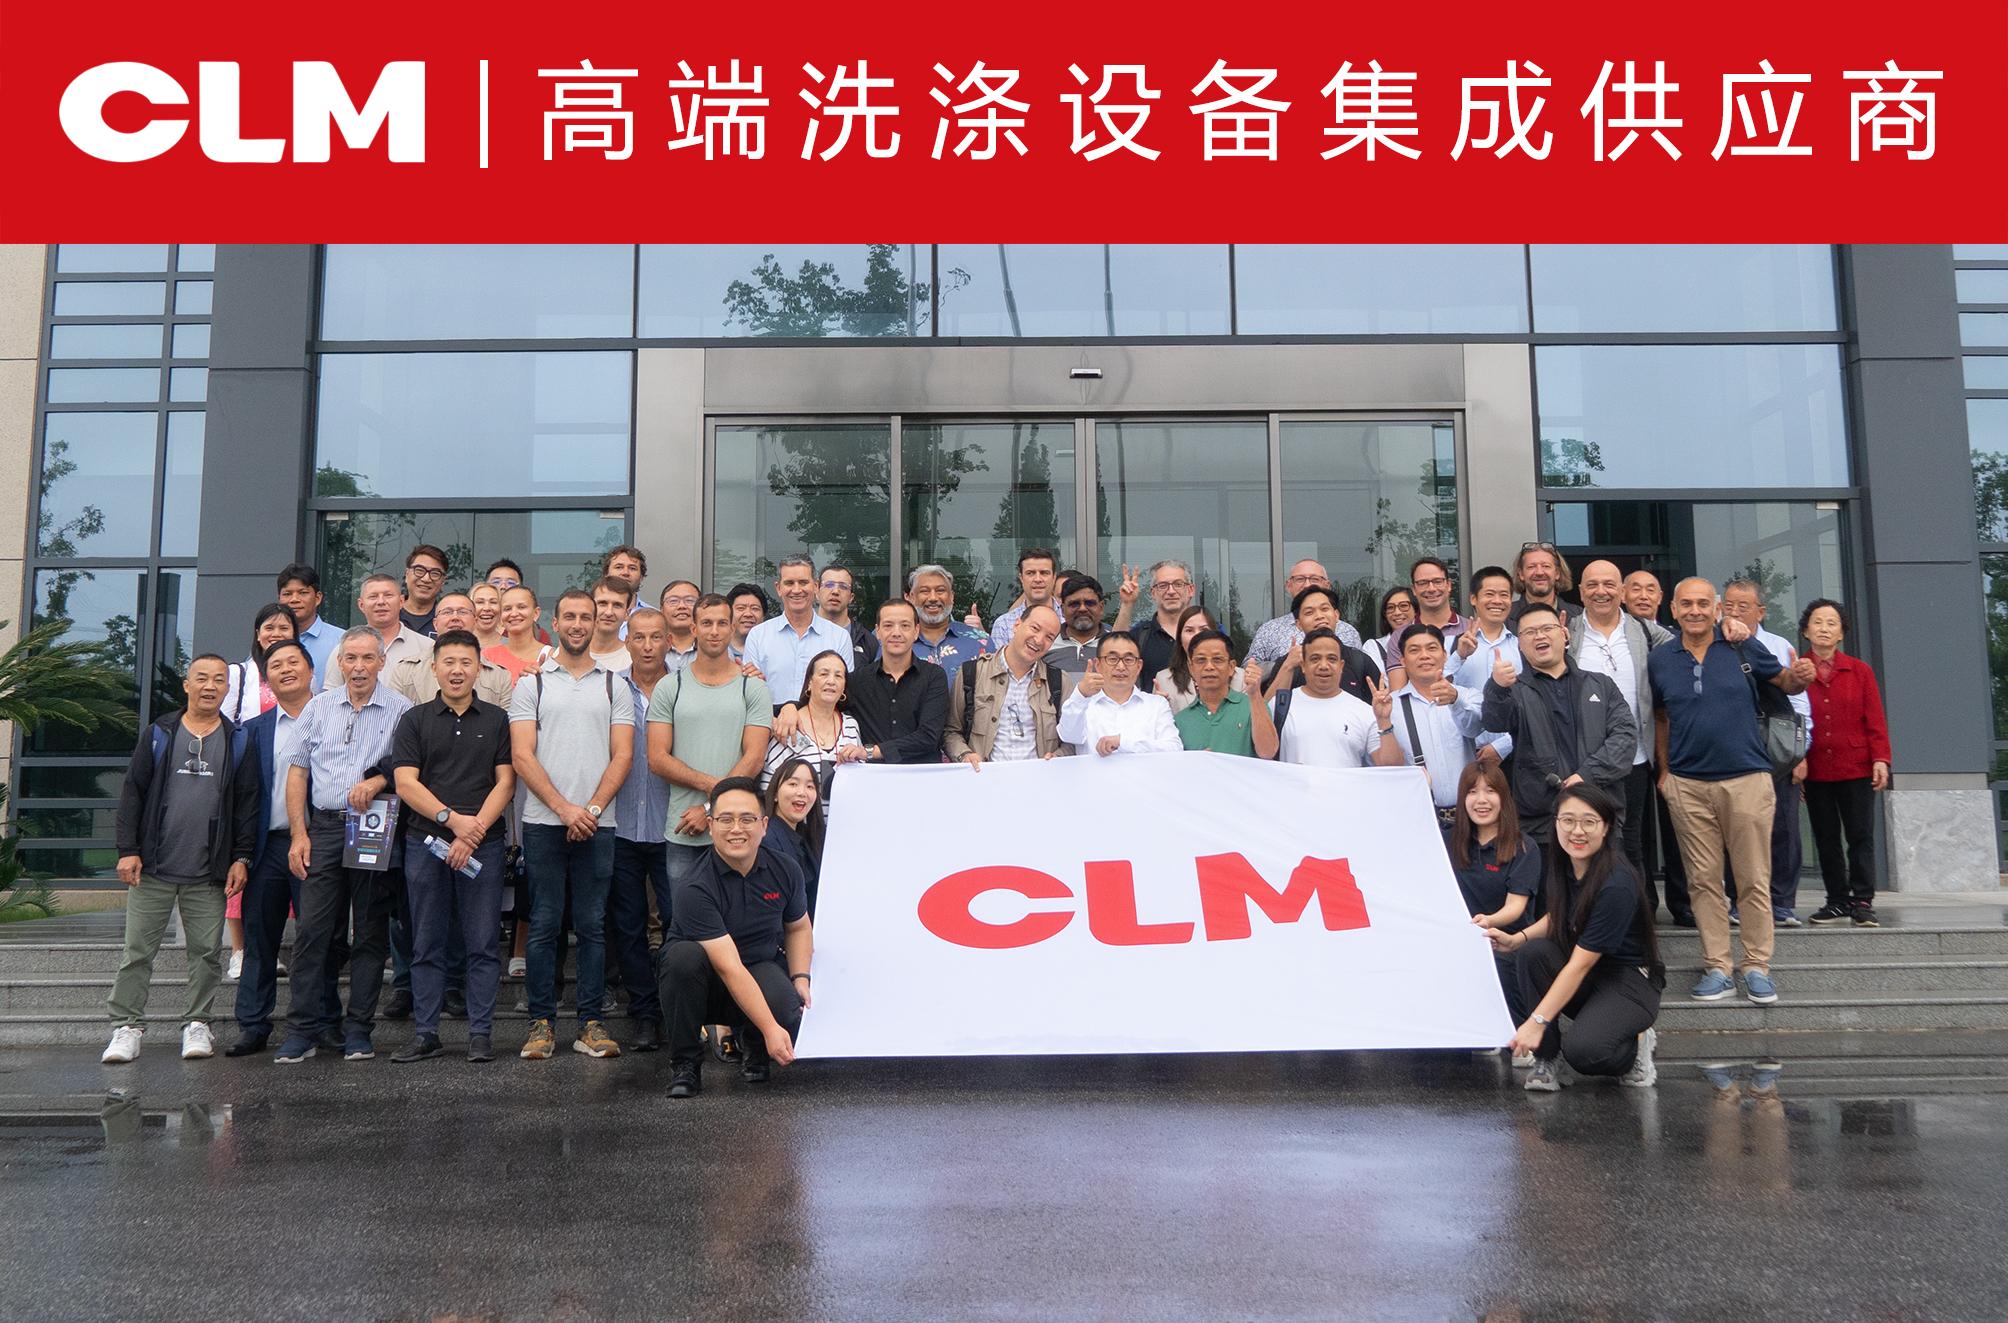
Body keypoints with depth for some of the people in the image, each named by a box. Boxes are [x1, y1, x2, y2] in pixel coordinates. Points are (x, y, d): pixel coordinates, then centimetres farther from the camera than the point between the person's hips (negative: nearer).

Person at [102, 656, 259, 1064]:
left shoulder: (239, 742, 7)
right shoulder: (159, 735, 7)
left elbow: (248, 804, 6)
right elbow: (132, 792, 6)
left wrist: (242, 858, -1)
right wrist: (128, 850, -2)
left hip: (208, 875, 0)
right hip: (153, 867, 0)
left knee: (207, 952, 3)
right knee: (138, 950, 1)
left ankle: (197, 1024, 14)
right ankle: (126, 1026, 10)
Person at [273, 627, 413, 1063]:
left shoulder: (400, 709, 3)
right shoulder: (319, 707, 12)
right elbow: (297, 770, 12)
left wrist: (377, 781, -18)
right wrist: (299, 834, 4)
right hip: (324, 827, 2)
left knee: (370, 933, 3)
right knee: (311, 929, -2)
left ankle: (358, 1029, 11)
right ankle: (303, 1029, 5)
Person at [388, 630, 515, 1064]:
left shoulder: (497, 720, 8)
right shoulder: (414, 720, 8)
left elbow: (505, 783, 1)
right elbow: (405, 783, -1)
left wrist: (474, 832, -10)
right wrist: (452, 818, -13)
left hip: (483, 844, 0)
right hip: (425, 843, 1)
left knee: (482, 944, 1)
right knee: (427, 945, 6)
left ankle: (480, 1033, 7)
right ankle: (425, 1033, 13)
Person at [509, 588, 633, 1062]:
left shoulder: (614, 685, 10)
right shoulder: (531, 683, 7)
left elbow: (622, 756, 3)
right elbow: (523, 756, -1)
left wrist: (592, 808, -9)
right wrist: (564, 808, -11)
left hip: (597, 823, 1)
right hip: (543, 822, -1)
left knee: (592, 925, 4)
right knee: (543, 925, 3)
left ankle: (591, 1022, 10)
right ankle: (541, 1022, 10)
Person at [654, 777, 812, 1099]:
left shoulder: (785, 870, -5)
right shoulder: (695, 887, -24)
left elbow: (797, 927, 15)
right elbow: (729, 968, -28)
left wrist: (801, 979, -2)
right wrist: (770, 1028, -33)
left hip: (762, 969, 3)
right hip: (705, 984, -3)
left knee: (790, 1013, -31)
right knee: (684, 956, -36)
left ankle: (755, 1051, 9)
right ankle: (685, 1062, -14)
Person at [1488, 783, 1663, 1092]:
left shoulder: (1616, 885, -27)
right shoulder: (1561, 863, -6)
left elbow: (1580, 964, -27)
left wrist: (1537, 1021, -27)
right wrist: (1517, 939, -6)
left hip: (1629, 980, -7)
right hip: (1585, 974, 7)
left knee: (1582, 1051, -31)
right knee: (1532, 953, -24)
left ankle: (1635, 1043, 4)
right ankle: (1546, 1058, -10)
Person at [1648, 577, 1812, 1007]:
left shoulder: (1743, 648, 1)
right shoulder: (1659, 660, 6)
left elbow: (1783, 682, 12)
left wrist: (1799, 676, -11)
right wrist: (1664, 769, 11)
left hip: (1747, 779, -2)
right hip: (1687, 785, 2)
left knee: (1754, 880, 2)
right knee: (1703, 881, 5)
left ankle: (1757, 968, 12)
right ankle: (1717, 969, 13)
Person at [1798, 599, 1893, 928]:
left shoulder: (1859, 671, 5)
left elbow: (1875, 719, 3)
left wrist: (1880, 759, -6)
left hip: (1856, 768, 0)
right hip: (1815, 770, 0)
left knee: (1860, 836, 1)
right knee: (1826, 838, 7)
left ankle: (1863, 901, 7)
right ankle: (1839, 901, 16)